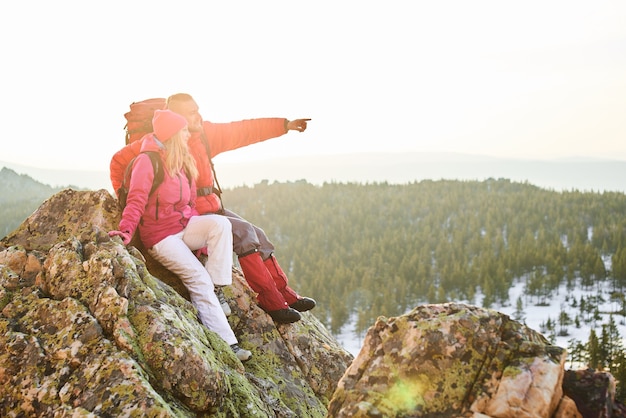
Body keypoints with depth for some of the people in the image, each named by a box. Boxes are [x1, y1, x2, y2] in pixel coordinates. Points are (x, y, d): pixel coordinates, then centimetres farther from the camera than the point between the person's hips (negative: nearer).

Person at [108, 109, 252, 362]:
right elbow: (136, 201, -16)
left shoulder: (183, 162, 14)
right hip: (160, 235, -7)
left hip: (184, 227, 7)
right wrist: (126, 231, -31)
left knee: (220, 224, -24)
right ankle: (225, 342, -19)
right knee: (198, 277, -20)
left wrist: (202, 235, 10)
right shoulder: (147, 161, -10)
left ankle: (215, 289, -20)